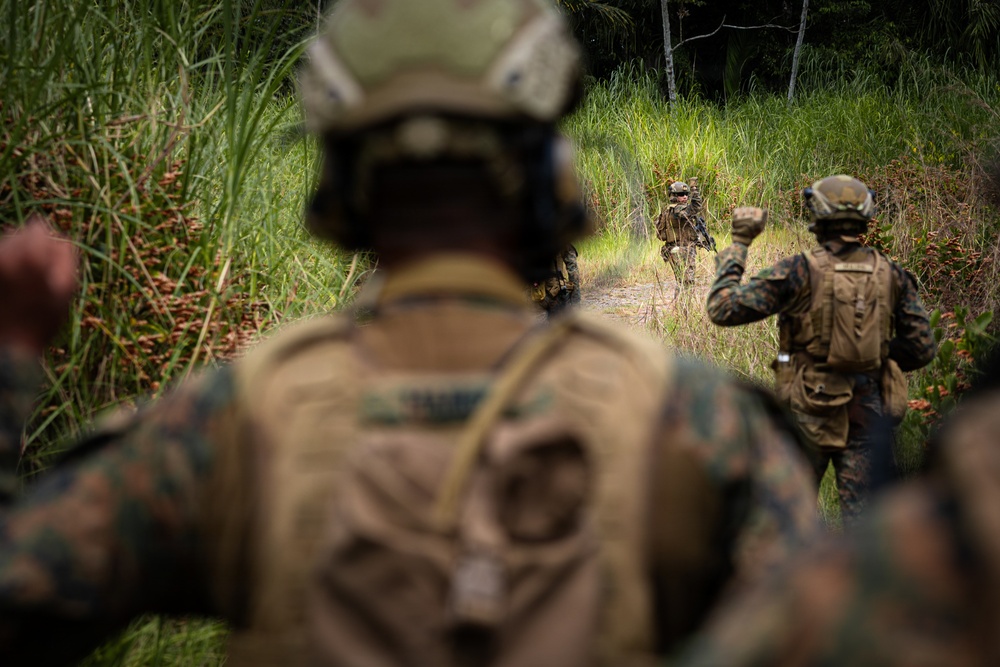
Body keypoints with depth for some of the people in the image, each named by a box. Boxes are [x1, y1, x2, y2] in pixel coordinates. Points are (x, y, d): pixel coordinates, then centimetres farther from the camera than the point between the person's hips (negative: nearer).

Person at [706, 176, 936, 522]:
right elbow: (922, 348, 4)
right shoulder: (891, 275, 0)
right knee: (863, 510, 8)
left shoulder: (799, 272, -11)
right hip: (868, 412, 3)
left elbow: (723, 308, -10)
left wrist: (739, 243, -1)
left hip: (811, 412, -2)